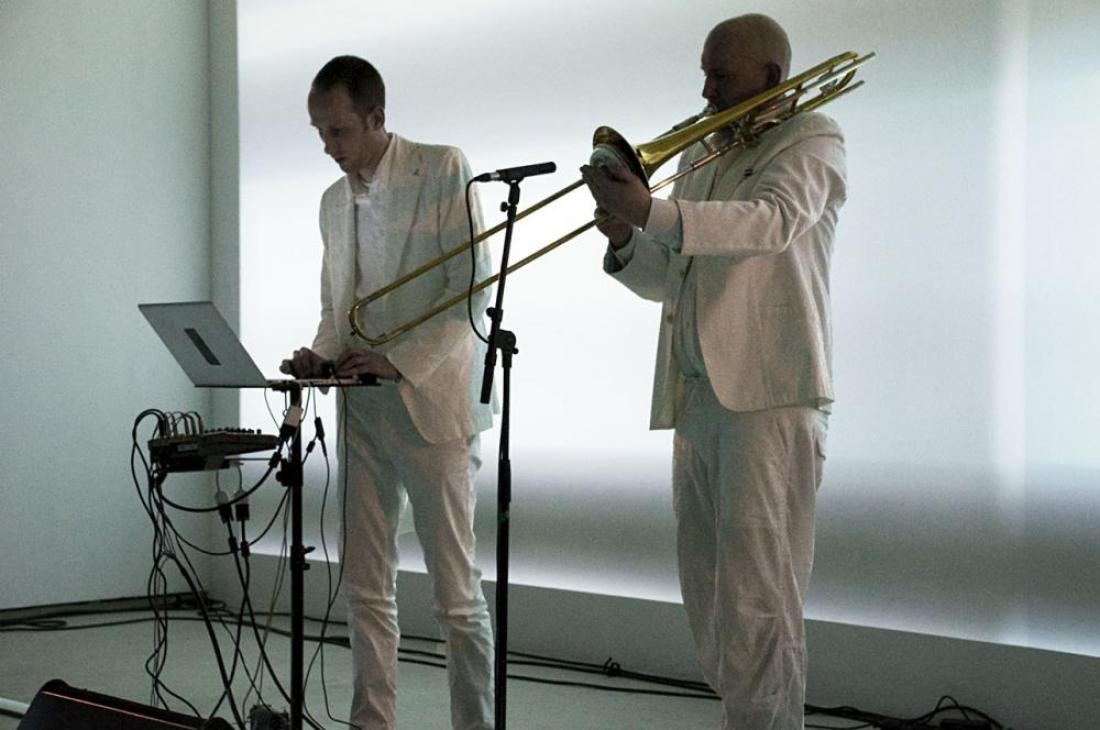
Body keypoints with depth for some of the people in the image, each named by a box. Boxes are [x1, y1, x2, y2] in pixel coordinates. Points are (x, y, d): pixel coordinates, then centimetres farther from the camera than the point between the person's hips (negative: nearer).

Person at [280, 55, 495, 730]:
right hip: (363, 412, 7)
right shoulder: (336, 199, 15)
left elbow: (473, 289, -11)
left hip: (432, 403, -6)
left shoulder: (443, 170, -5)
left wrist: (401, 361, -20)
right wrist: (321, 355, 0)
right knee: (367, 589, 8)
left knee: (457, 593, -3)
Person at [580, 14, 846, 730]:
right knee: (707, 591, 12)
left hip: (769, 395, -8)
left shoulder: (811, 139, 2)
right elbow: (662, 280, 23)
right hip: (696, 397, 8)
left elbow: (777, 219, -20)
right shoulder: (699, 156, 23)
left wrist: (653, 212, -31)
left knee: (755, 596, -12)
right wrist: (626, 242, 1)